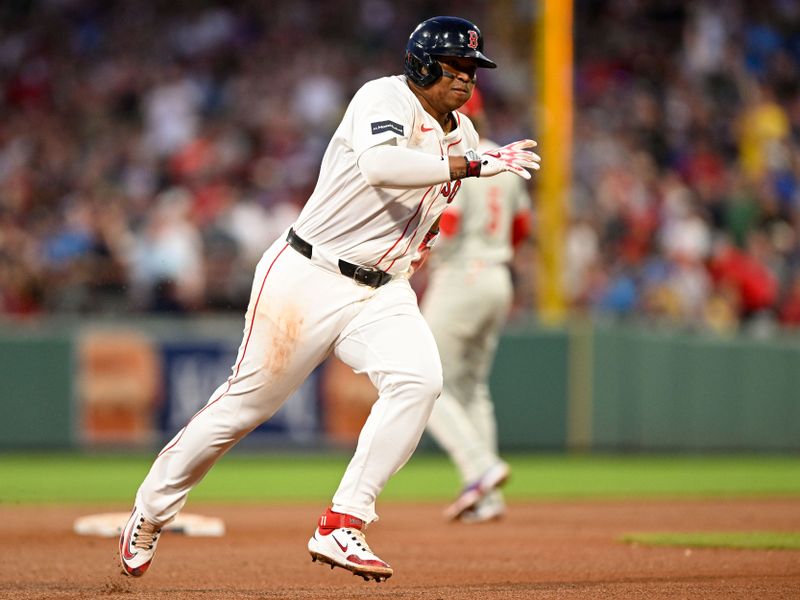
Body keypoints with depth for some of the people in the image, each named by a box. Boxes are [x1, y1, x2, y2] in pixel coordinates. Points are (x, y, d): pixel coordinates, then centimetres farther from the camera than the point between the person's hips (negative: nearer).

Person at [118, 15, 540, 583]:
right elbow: (379, 166, -36)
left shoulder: (462, 133, 9)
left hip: (384, 291, 6)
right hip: (308, 277, -6)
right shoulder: (386, 98, -14)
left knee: (419, 380, -22)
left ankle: (342, 526, -20)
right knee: (247, 402, 2)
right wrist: (475, 164, -36)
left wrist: (423, 238, 11)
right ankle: (152, 511, 25)